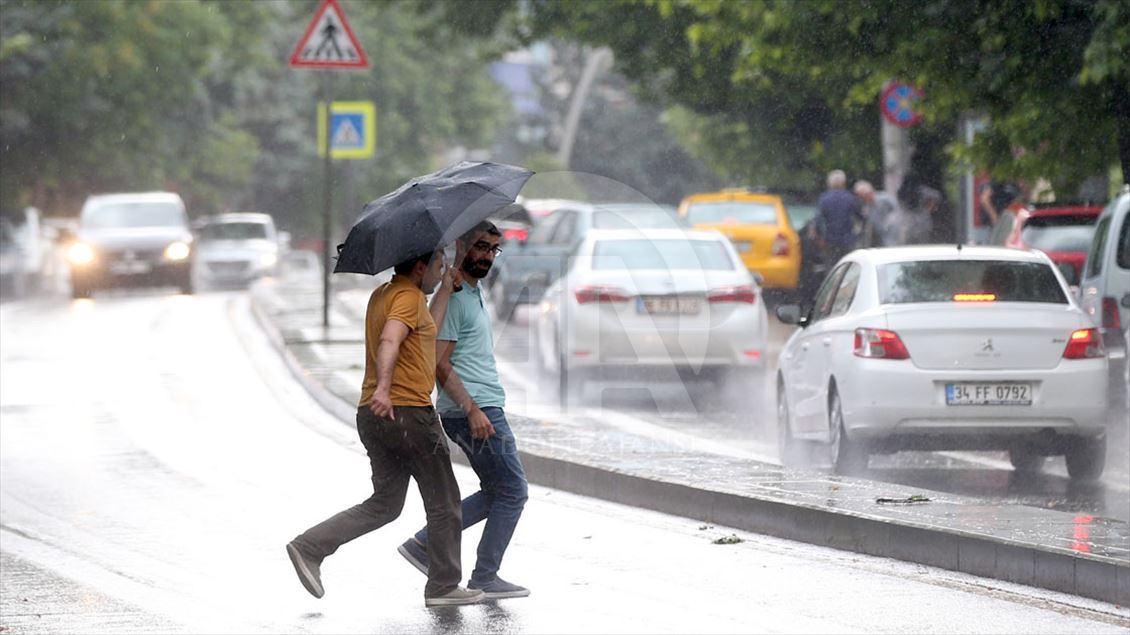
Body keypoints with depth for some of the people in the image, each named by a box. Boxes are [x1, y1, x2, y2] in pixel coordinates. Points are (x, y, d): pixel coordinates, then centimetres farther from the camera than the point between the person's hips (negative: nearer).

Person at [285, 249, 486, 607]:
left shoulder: (381, 295, 19)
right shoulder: (408, 296, -11)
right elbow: (389, 342, -27)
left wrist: (446, 289, 25)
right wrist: (383, 388, -39)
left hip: (374, 416, 9)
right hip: (408, 413, -9)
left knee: (385, 504, 13)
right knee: (443, 503, 4)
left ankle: (310, 547, 1)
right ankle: (444, 586, 9)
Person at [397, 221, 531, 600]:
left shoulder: (475, 292, 18)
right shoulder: (452, 298, -13)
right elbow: (439, 363, -19)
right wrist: (473, 409, -25)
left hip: (482, 408, 10)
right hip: (474, 410, -10)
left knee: (496, 493, 14)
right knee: (512, 492, -5)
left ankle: (424, 543, 12)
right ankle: (484, 579, 0)